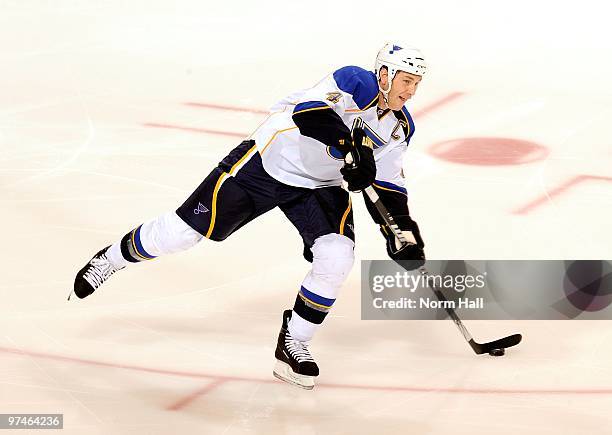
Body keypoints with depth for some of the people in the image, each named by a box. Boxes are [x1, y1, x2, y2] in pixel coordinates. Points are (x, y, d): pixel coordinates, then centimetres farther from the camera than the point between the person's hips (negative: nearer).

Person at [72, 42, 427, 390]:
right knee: (188, 228, -3)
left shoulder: (400, 127, 0)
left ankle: (293, 344, 1)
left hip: (320, 186, 6)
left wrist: (404, 230, -1)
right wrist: (351, 144, -50)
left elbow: (388, 184, 10)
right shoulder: (355, 82, -22)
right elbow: (308, 111, -39)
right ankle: (111, 260, 23)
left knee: (336, 258, -17)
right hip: (267, 163, -6)